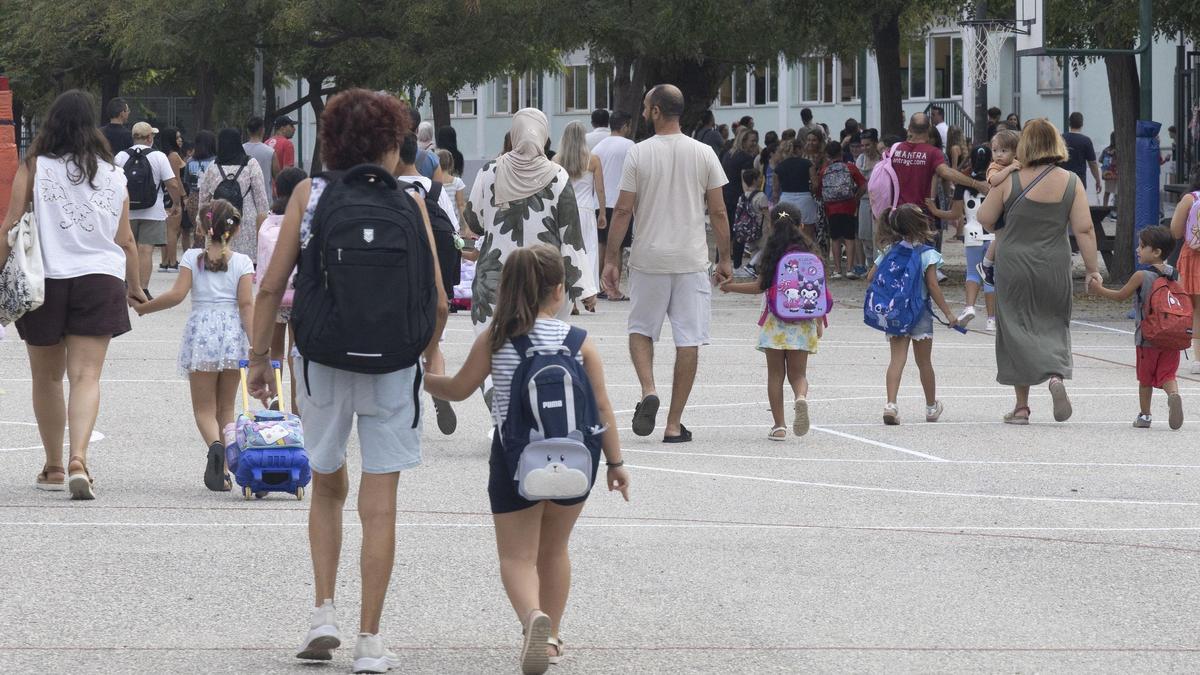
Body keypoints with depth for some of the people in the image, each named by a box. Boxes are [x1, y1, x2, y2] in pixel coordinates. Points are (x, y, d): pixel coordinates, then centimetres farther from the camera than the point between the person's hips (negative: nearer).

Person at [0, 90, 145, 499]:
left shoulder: (34, 169, -2)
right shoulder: (112, 175, 4)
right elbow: (126, 240, 9)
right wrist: (134, 287, 22)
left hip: (45, 280, -1)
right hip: (99, 281, 1)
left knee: (47, 378, 14)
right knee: (86, 376, -4)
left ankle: (53, 468, 23)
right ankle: (78, 460, -24)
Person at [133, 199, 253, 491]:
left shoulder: (192, 257, 1)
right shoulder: (242, 262, 3)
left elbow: (177, 294, -8)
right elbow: (246, 304, -5)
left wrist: (143, 307, 6)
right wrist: (254, 341, -8)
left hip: (201, 332, -1)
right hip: (233, 334, 1)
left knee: (204, 408, 1)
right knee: (226, 408, 12)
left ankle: (215, 445, -31)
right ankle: (223, 470, 6)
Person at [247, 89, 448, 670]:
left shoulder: (308, 195, 0)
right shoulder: (408, 203, -2)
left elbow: (272, 286, -3)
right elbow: (436, 299, -4)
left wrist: (259, 355, 7)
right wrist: (430, 353, 14)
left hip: (322, 358, 1)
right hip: (391, 363, -1)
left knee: (327, 489, 21)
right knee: (379, 505, 4)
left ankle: (324, 614, 11)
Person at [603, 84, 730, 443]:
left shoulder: (639, 153, -5)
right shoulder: (703, 154, 1)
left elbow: (622, 211, -4)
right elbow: (719, 213, 3)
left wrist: (611, 258, 3)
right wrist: (724, 258, 13)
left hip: (648, 260, -1)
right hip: (692, 261, 1)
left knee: (641, 329, 17)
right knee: (688, 340, 4)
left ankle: (648, 390, -8)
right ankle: (674, 424, 4)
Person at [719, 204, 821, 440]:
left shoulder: (773, 253, -1)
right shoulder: (808, 253, 1)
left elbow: (760, 286, 0)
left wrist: (732, 287, 16)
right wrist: (819, 322, 7)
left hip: (775, 322, -1)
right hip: (803, 323, 1)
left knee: (775, 374, 6)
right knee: (798, 374, 6)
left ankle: (779, 426, 3)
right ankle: (801, 397, -27)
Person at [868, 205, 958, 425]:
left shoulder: (888, 251, 5)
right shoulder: (927, 254, -9)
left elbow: (870, 277, 6)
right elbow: (933, 287, -13)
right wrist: (948, 314, -7)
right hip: (919, 315, -3)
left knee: (897, 358, -4)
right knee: (924, 362, 11)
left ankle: (891, 404, -24)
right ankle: (931, 407, 28)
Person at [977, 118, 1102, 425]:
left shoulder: (1009, 181, -8)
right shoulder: (1070, 182, -5)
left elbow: (985, 218, 0)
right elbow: (1084, 230, -6)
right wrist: (1092, 268, 1)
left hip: (1014, 265, -1)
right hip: (1054, 269, 1)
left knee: (1017, 330, 6)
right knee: (1053, 325, 15)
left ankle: (1022, 406, 3)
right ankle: (1057, 374, -14)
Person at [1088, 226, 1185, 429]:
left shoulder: (1141, 276, -11)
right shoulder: (1173, 274, 4)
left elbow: (1121, 295, 0)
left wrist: (1099, 289, 13)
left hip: (1147, 337, -3)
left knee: (1145, 378, 11)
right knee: (1168, 374, 2)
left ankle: (1145, 415, 19)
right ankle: (1174, 395, -28)